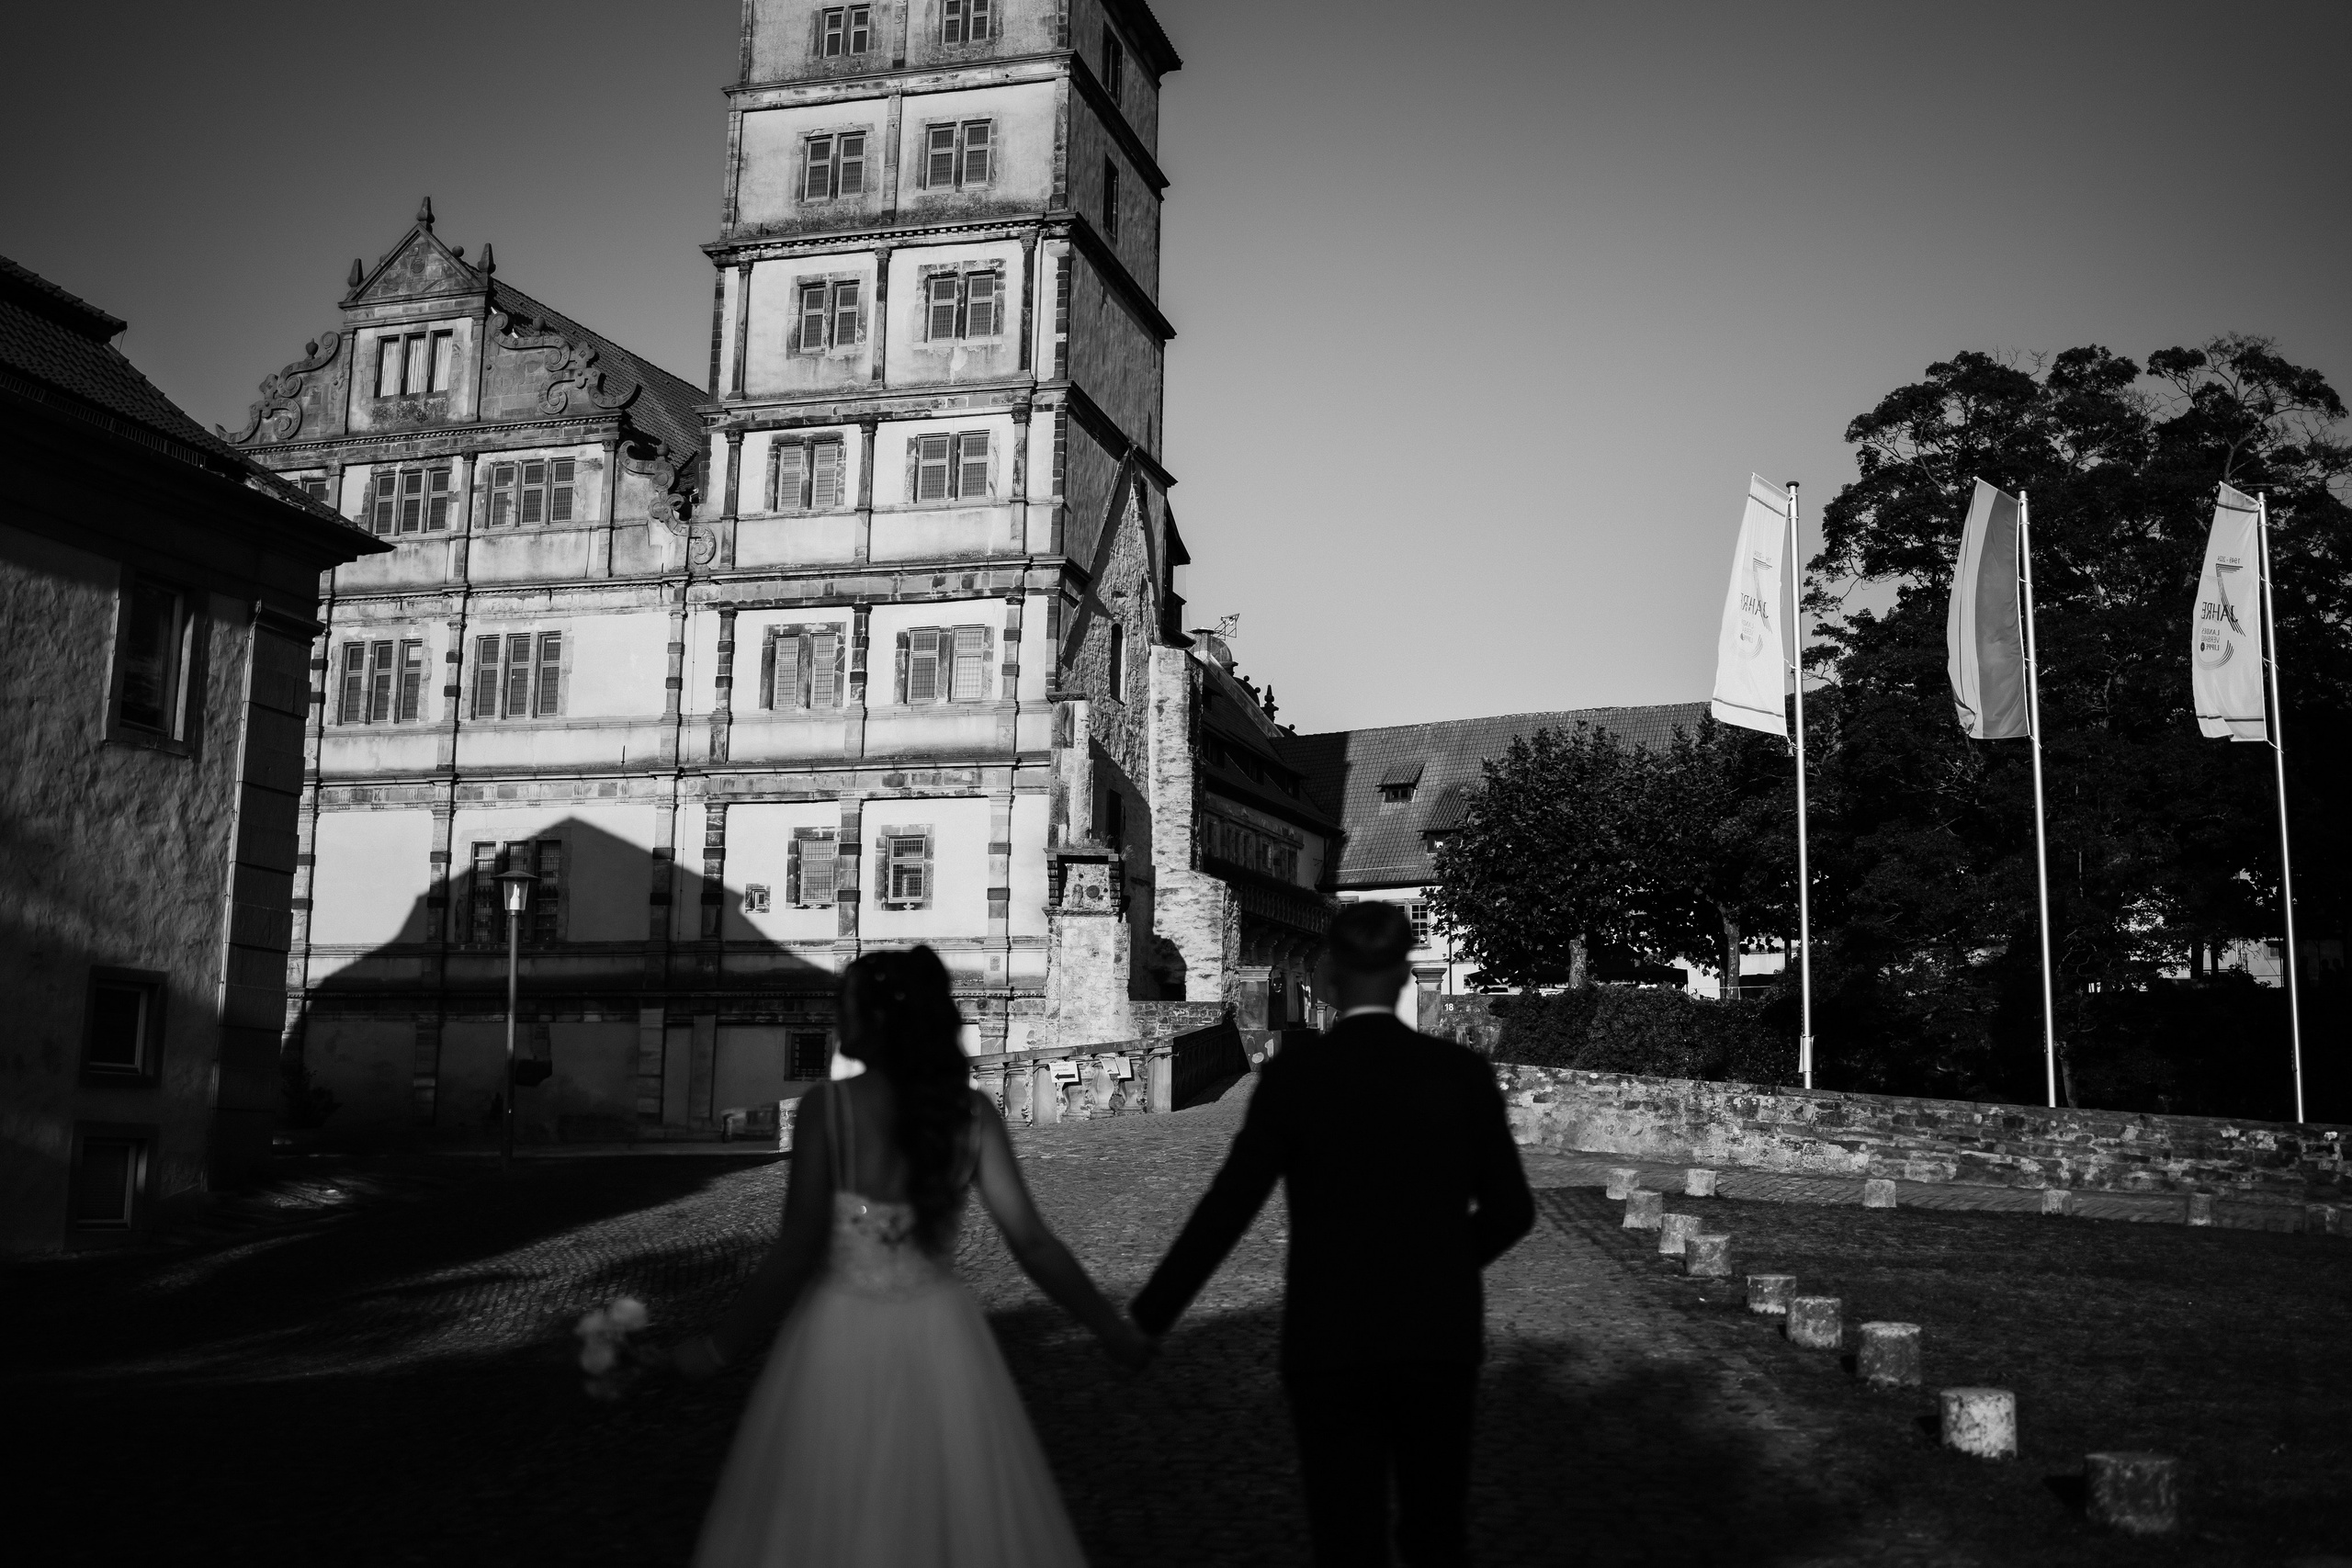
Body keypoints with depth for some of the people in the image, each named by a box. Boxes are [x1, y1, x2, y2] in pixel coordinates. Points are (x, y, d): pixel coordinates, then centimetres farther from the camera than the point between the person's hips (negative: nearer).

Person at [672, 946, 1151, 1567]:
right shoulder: (973, 1113, -7)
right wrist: (1114, 1331, 1)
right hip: (939, 1337, 2)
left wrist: (721, 1345, -4)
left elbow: (797, 1251, -15)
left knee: (825, 1518, 15)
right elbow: (1031, 1241, -8)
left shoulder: (827, 1106, -15)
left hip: (842, 1338, -2)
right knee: (956, 1511, 18)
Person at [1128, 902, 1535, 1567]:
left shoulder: (1294, 1073, -11)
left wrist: (1147, 1317, -1)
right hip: (1436, 1332, 2)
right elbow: (1510, 1210, 1)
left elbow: (1227, 1209, -11)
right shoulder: (1461, 1071, -4)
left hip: (1331, 1338, -2)